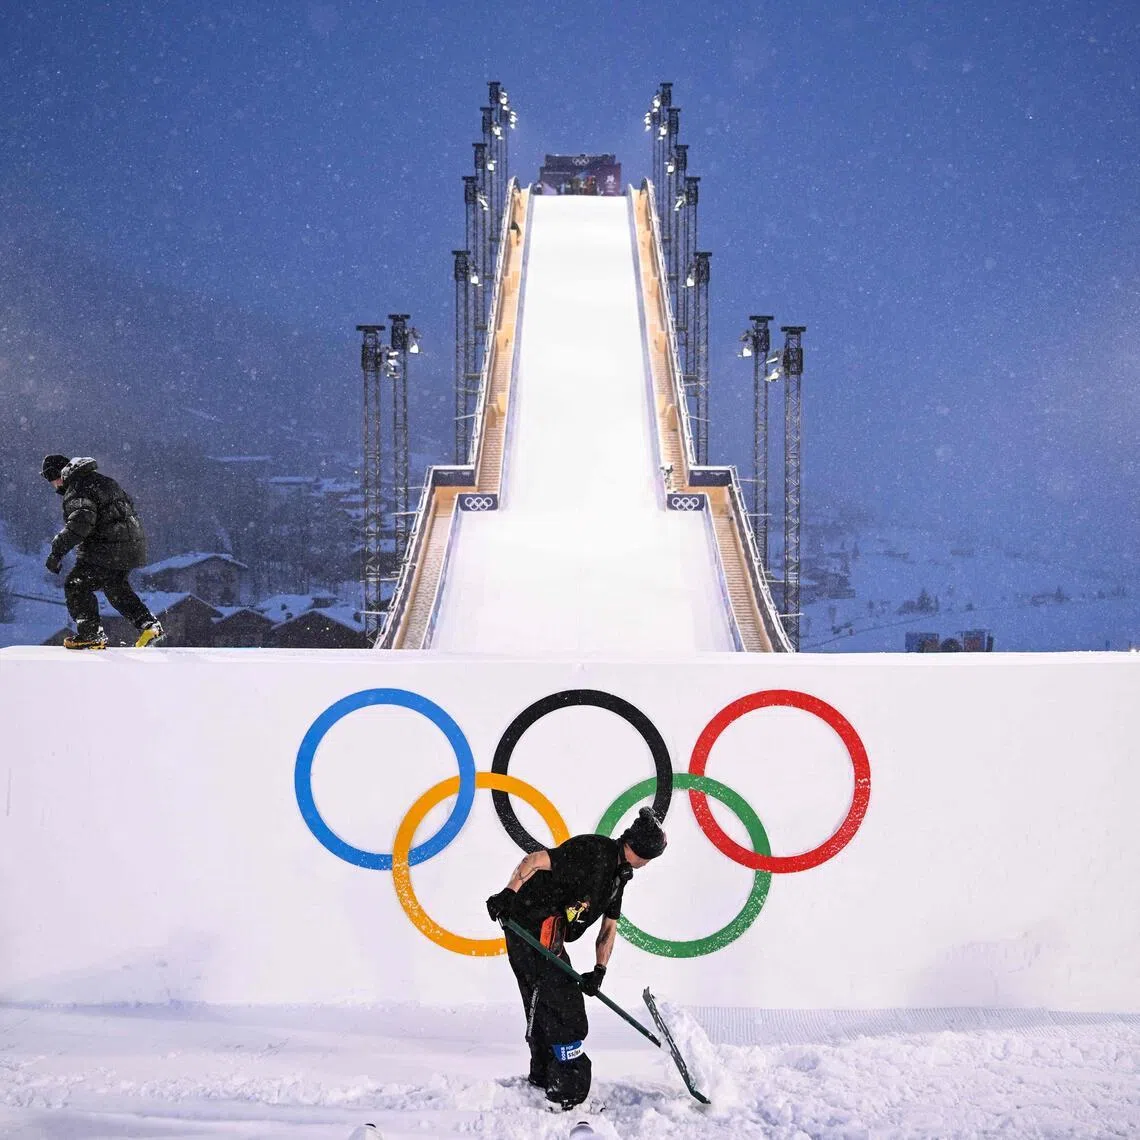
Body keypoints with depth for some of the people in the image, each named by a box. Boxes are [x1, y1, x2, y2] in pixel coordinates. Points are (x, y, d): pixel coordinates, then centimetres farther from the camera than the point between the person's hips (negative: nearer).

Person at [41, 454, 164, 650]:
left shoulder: (77, 490, -13)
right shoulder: (102, 479, 17)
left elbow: (80, 524, -27)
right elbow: (127, 504, 27)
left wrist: (57, 551, -23)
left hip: (107, 550, -10)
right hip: (133, 545, 10)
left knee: (76, 586, 0)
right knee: (115, 587, 28)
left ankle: (92, 635, -2)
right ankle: (149, 625, 22)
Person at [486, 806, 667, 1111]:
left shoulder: (619, 873, 11)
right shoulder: (592, 852, -19)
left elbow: (609, 925, 13)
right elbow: (536, 860, -25)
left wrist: (599, 970, 2)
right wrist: (508, 894, -30)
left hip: (547, 938, 10)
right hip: (533, 932, -10)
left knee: (542, 1011, 23)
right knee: (567, 1016, -7)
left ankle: (542, 1082, 38)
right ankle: (569, 1097, -1)